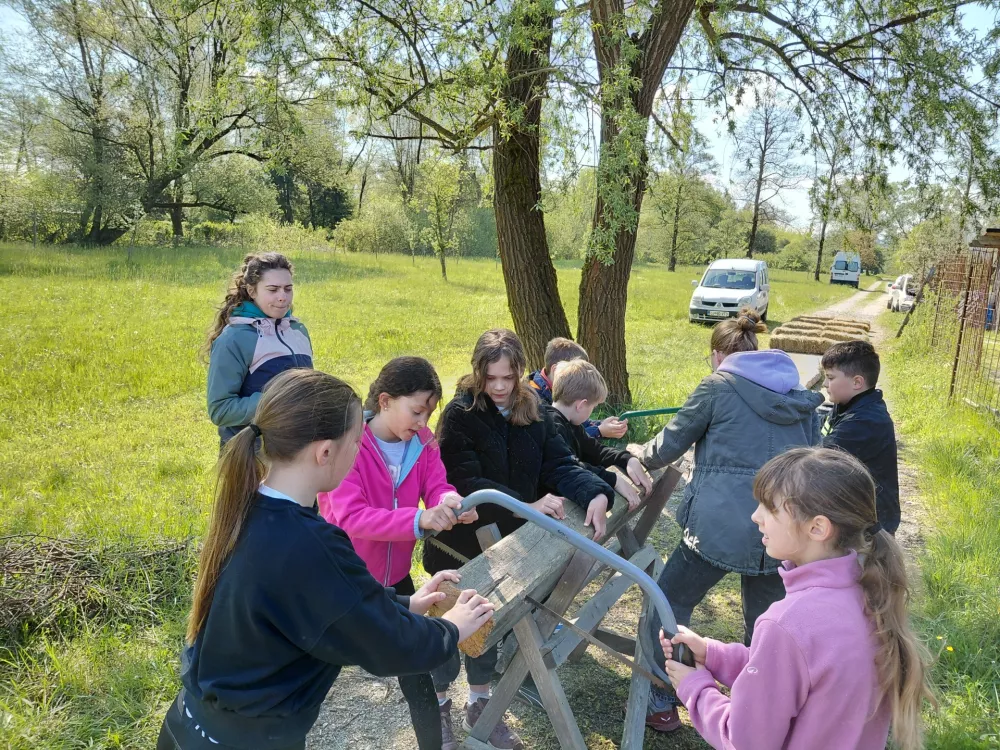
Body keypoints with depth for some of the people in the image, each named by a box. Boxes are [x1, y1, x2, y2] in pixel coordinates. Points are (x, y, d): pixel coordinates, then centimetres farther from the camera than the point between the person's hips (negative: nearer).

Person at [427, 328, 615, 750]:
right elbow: (465, 483, -26)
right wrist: (528, 505, -32)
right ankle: (438, 706, 37)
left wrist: (597, 494, -30)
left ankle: (479, 704, 41)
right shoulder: (460, 414, -19)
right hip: (460, 542, -4)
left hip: (505, 541, 4)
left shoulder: (532, 412, -3)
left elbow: (561, 463, -11)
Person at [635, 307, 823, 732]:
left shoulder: (718, 386, -2)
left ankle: (660, 704, 26)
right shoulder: (801, 398, 12)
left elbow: (668, 446, 5)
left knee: (668, 606, 16)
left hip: (720, 528, -5)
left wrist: (640, 455, 24)